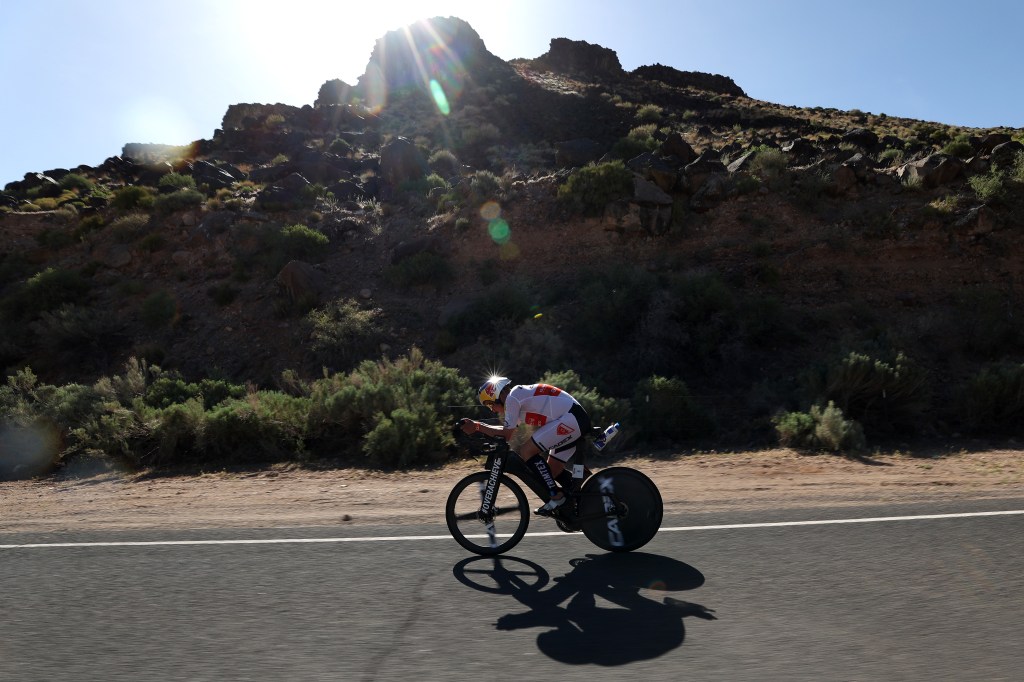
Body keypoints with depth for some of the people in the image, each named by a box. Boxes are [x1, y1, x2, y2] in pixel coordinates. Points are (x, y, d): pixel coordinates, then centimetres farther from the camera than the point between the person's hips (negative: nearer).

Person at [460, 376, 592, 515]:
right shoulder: (522, 397, 22)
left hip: (571, 420, -11)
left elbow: (506, 434, -8)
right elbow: (508, 431, 21)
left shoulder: (512, 397, -7)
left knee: (526, 452, -9)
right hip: (580, 420, 11)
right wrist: (477, 427, 15)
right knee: (552, 470, 16)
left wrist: (477, 427, -1)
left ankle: (556, 496, -4)